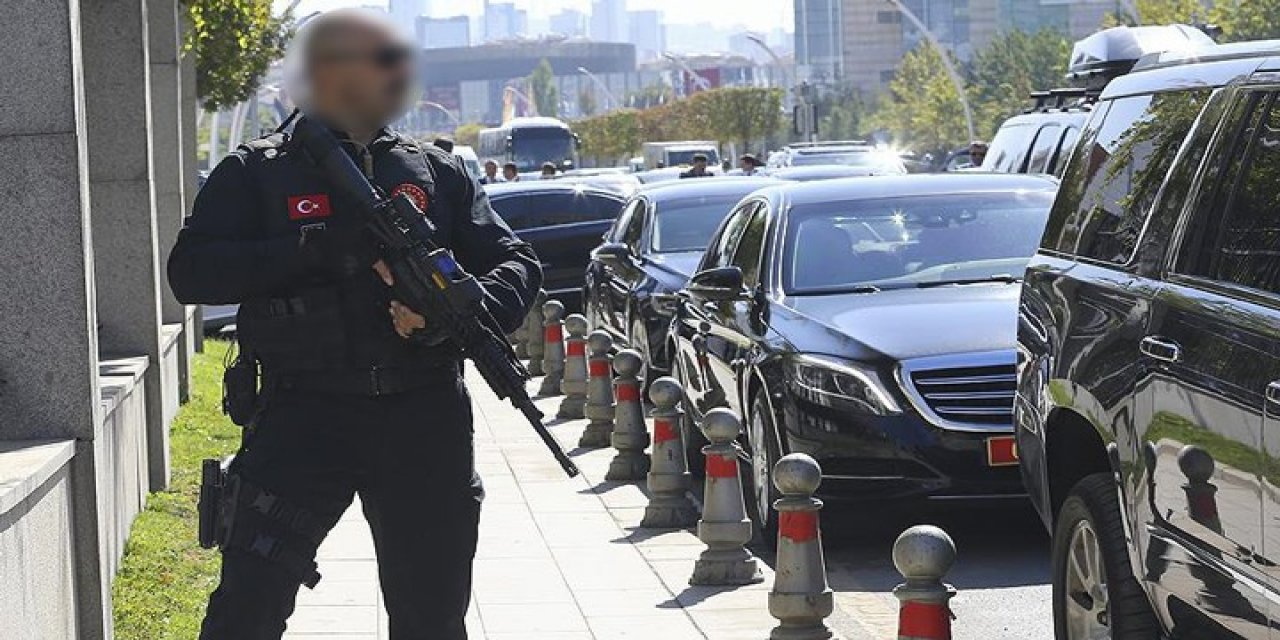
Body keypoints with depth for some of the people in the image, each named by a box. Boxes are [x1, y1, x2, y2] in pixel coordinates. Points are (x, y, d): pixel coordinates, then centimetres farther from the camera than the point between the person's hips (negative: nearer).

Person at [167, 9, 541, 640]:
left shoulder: (436, 170, 13)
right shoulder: (255, 173, 5)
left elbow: (517, 263, 8)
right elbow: (190, 272, -7)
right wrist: (315, 250, -18)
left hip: (425, 422, 3)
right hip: (304, 416, -3)